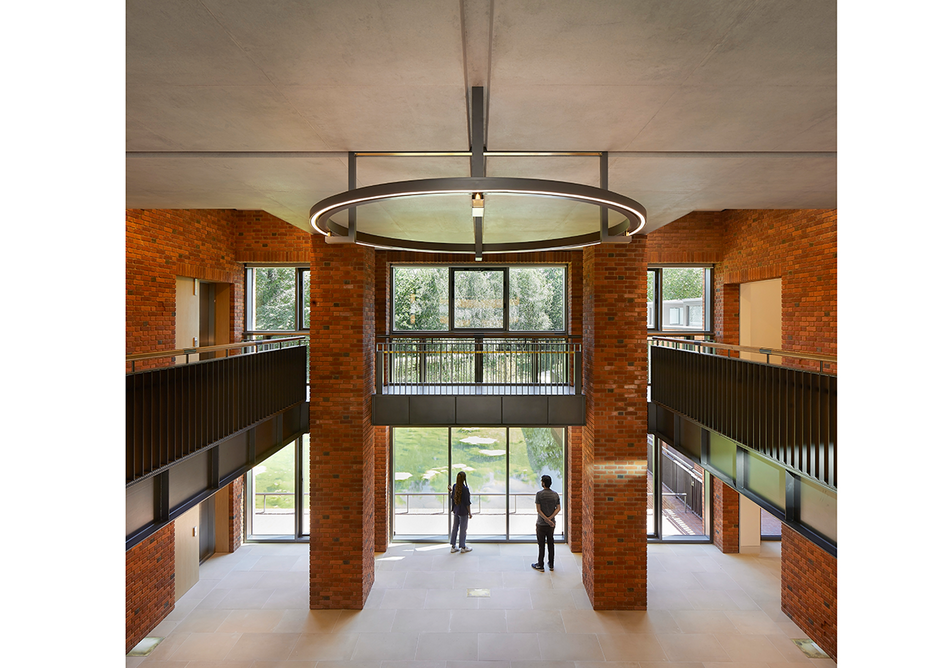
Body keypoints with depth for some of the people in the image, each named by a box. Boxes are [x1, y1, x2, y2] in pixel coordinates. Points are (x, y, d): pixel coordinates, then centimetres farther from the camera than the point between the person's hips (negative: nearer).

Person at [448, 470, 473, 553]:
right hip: (463, 512, -6)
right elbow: (467, 502, -16)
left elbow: (452, 497, 5)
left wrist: (451, 491, 19)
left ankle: (453, 546, 23)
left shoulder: (454, 487, -4)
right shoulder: (465, 489, -22)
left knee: (455, 528, 15)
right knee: (463, 529, 7)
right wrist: (470, 512, -6)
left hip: (456, 511, 6)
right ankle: (463, 547, 19)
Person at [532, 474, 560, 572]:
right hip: (551, 524, 4)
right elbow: (558, 508, -3)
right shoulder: (555, 494, 1)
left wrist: (546, 519, -15)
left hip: (541, 524, -4)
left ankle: (540, 565, 12)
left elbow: (538, 509, -17)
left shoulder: (539, 494, -13)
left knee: (541, 545, 4)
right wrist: (550, 518, -11)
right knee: (551, 544, 13)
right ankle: (551, 565, 21)